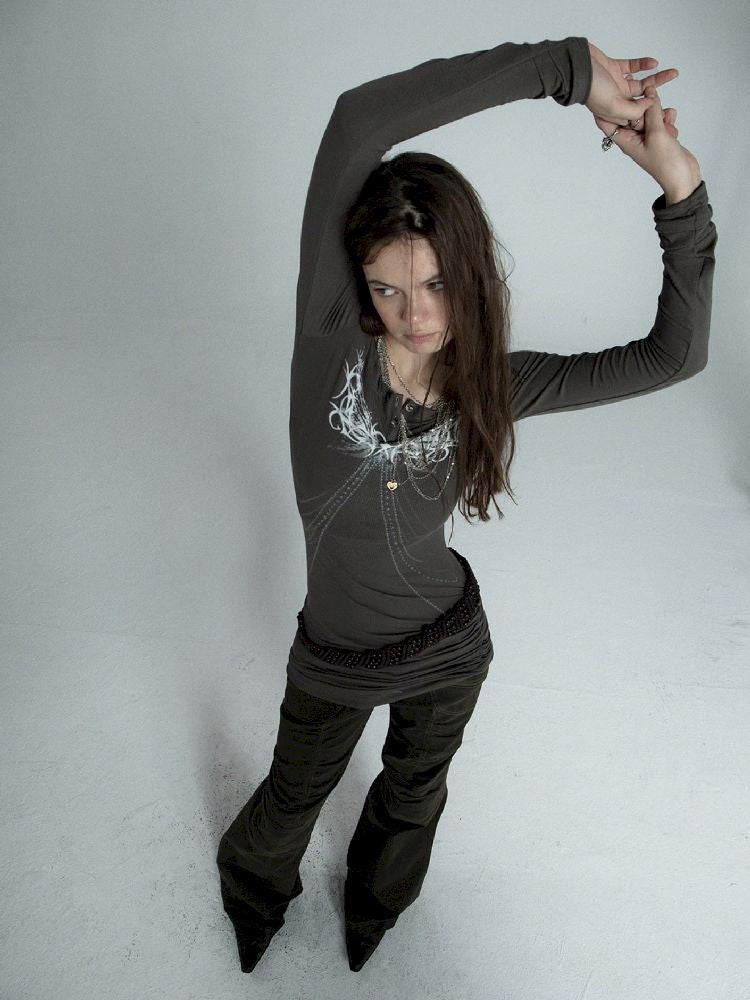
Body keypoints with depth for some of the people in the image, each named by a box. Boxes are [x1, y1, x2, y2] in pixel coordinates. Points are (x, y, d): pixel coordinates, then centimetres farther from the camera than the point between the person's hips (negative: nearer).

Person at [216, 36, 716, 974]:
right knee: (294, 794, 27)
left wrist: (681, 193, -24)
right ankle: (253, 892, 64)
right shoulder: (331, 339, -25)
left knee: (413, 792, 30)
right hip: (336, 659, -2)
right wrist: (565, 67, -30)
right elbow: (360, 118, -36)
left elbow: (672, 355, -15)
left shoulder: (492, 381, -15)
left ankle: (375, 904, 65)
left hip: (448, 647, 2)